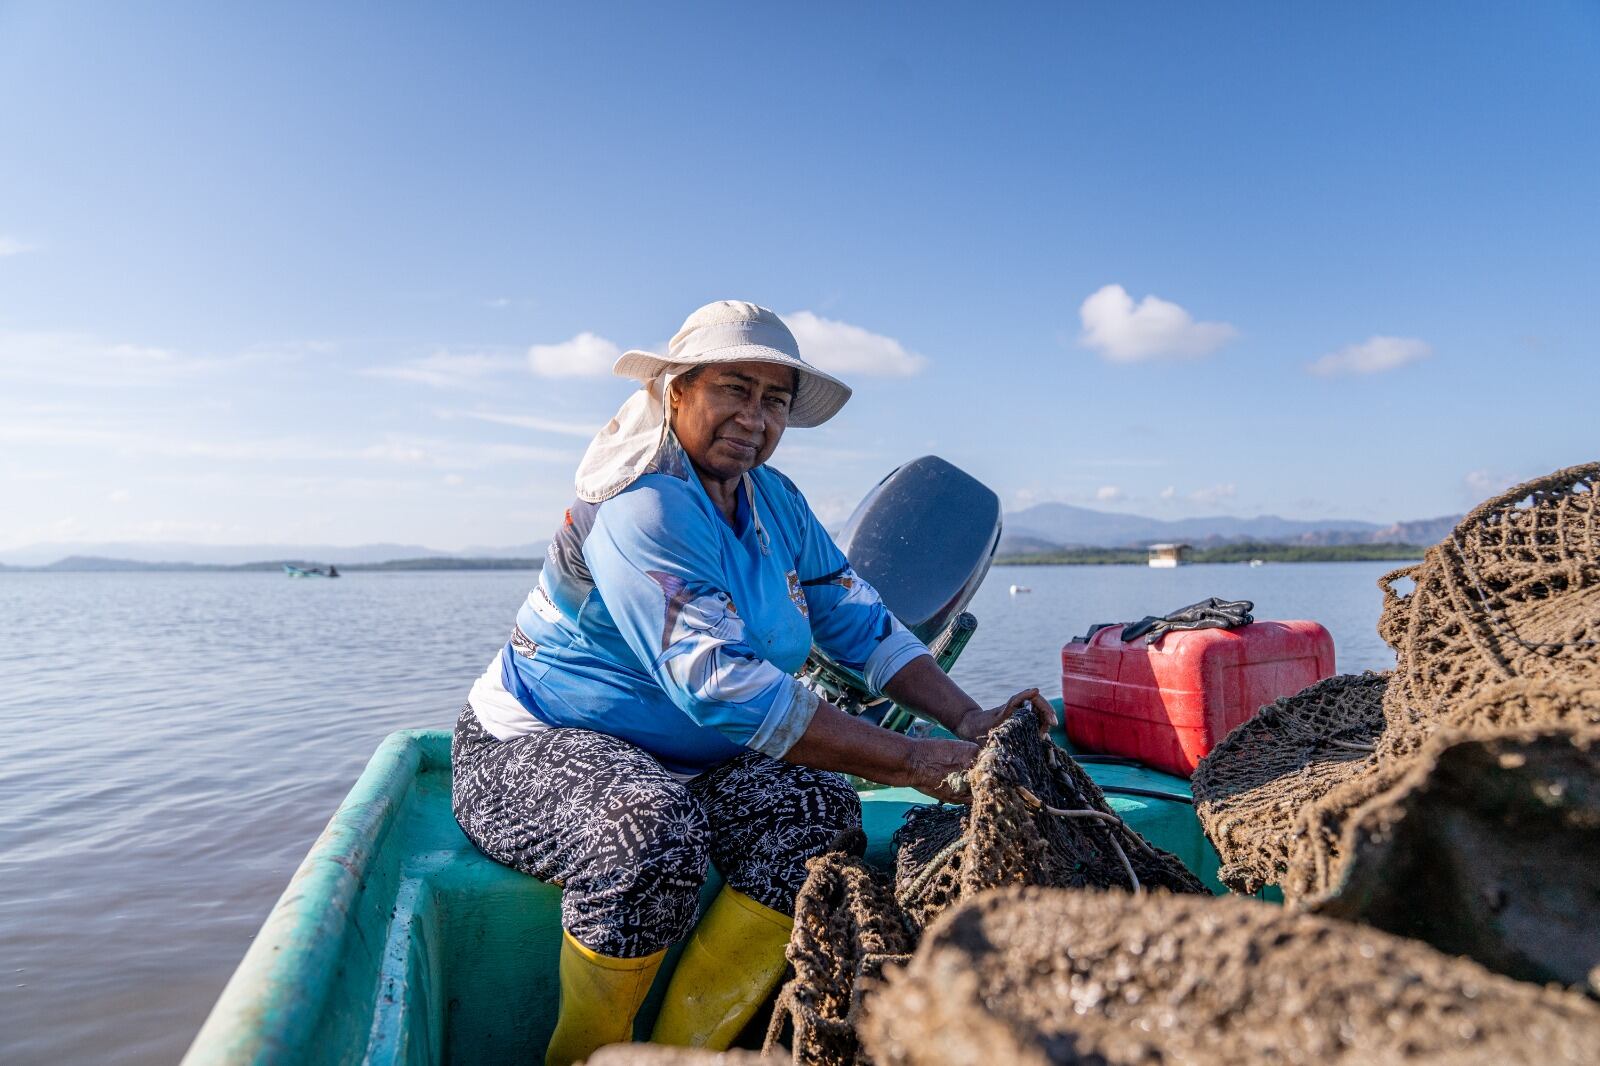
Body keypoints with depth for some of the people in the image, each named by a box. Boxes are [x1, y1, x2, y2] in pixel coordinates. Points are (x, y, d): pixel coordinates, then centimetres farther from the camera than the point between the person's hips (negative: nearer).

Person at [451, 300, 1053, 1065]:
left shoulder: (776, 503, 3)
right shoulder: (641, 510, -23)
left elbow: (861, 623, 3)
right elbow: (722, 686, -33)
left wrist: (970, 722, -11)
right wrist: (908, 760, -31)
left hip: (683, 762, 7)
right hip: (533, 748, -6)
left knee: (819, 808, -18)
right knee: (656, 829, -36)